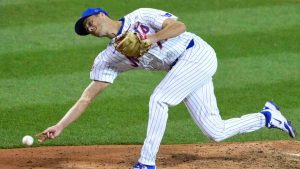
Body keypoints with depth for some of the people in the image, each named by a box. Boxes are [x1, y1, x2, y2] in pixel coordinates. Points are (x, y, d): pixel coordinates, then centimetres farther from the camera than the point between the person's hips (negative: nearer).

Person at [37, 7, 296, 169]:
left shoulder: (139, 18, -9)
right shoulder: (108, 59, 6)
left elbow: (179, 25, -18)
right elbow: (87, 97, 1)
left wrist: (152, 39, -33)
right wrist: (60, 127, -8)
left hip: (197, 53, -7)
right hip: (181, 69, 7)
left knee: (158, 99, -23)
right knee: (216, 132, 0)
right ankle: (267, 117, 21)